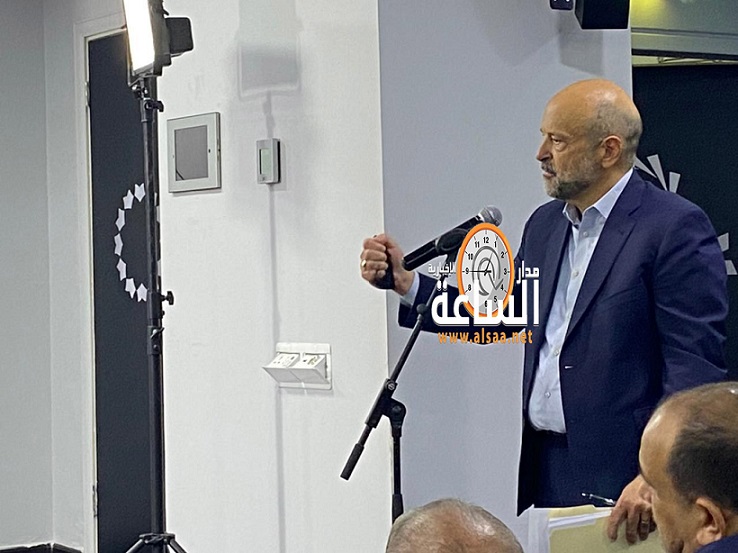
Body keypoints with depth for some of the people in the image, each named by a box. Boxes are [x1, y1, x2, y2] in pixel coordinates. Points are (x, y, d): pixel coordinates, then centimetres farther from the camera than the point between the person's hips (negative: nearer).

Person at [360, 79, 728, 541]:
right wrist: (407, 284, 7)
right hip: (546, 467, 7)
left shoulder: (676, 227, -11)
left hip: (621, 477, -7)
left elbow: (697, 366, -16)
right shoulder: (545, 224, 14)